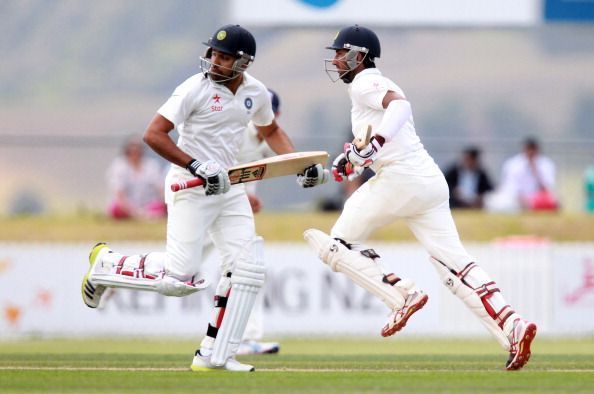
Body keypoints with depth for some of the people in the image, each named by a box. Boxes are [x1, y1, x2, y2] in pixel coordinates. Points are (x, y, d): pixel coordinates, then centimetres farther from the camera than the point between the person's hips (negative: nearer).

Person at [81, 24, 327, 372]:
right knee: (180, 276, -13)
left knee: (248, 270, -2)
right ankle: (106, 263, 11)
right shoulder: (196, 88, -15)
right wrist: (197, 167, -25)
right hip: (189, 186, -7)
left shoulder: (256, 93, 5)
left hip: (228, 186, 7)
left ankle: (214, 356, 4)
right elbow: (154, 134, -17)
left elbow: (271, 130, 25)